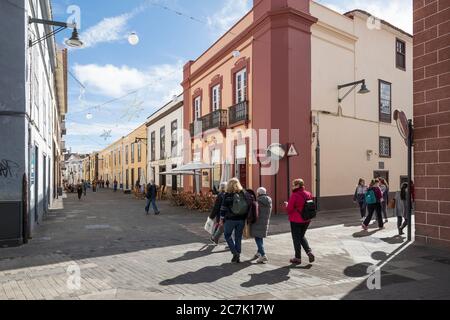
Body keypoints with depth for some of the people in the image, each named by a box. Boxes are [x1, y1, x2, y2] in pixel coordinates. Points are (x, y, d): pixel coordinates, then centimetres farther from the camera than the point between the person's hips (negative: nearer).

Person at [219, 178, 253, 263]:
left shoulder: (228, 195, -9)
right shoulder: (245, 194, 3)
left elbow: (223, 208, -8)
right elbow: (249, 207, 6)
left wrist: (222, 219, 1)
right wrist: (245, 218, 12)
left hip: (230, 219, -4)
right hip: (241, 220, 4)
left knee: (227, 235, 13)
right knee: (238, 237, 13)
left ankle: (235, 253, 3)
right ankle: (238, 256, 18)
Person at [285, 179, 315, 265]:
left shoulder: (294, 195, -19)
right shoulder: (308, 194, 1)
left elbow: (289, 208, -18)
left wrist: (287, 204, 3)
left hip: (296, 220, -6)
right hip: (306, 220, 6)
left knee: (296, 238, 8)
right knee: (302, 236, 24)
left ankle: (298, 258, 17)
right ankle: (309, 252, 9)